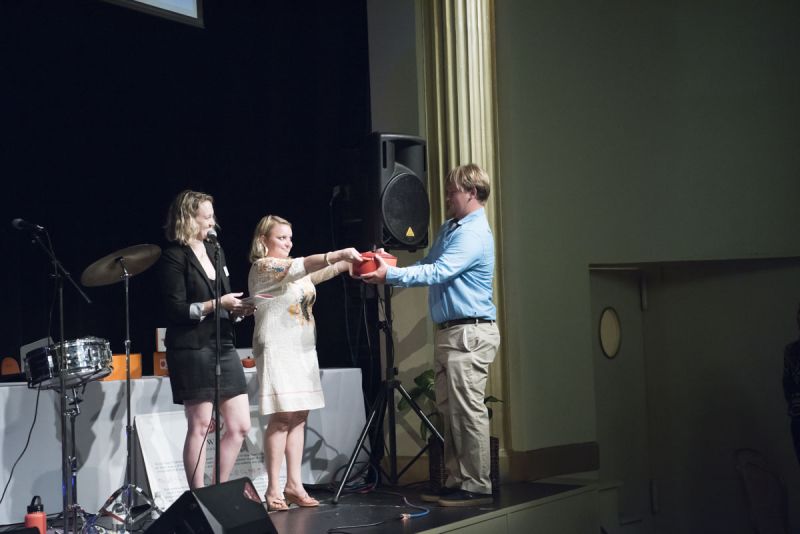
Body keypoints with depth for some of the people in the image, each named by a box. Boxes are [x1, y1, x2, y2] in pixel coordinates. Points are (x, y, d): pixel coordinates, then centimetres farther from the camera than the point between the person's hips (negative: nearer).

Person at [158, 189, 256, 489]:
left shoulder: (215, 252, 16)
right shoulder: (174, 257, -7)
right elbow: (177, 309, -13)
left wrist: (239, 309, 2)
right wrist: (218, 303, -17)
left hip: (223, 346, 8)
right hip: (192, 349, -7)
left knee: (240, 426, 5)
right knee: (200, 427, -3)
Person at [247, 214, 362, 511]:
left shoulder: (293, 273, 22)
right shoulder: (262, 267, -4)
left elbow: (314, 276, 10)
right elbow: (302, 266, -19)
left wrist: (345, 264, -6)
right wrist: (338, 255, -29)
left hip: (303, 348, 8)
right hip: (277, 349, -8)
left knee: (299, 417, 4)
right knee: (282, 417, -11)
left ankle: (294, 484, 6)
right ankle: (273, 489, -8)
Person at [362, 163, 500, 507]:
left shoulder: (474, 234, -13)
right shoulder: (449, 228, 18)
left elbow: (438, 272, -22)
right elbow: (428, 265, 18)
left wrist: (391, 275, -23)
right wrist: (389, 268, 3)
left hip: (470, 333, -10)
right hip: (449, 332, 10)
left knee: (468, 412, -8)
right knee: (449, 411, 11)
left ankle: (477, 487, -3)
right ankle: (456, 482, 18)